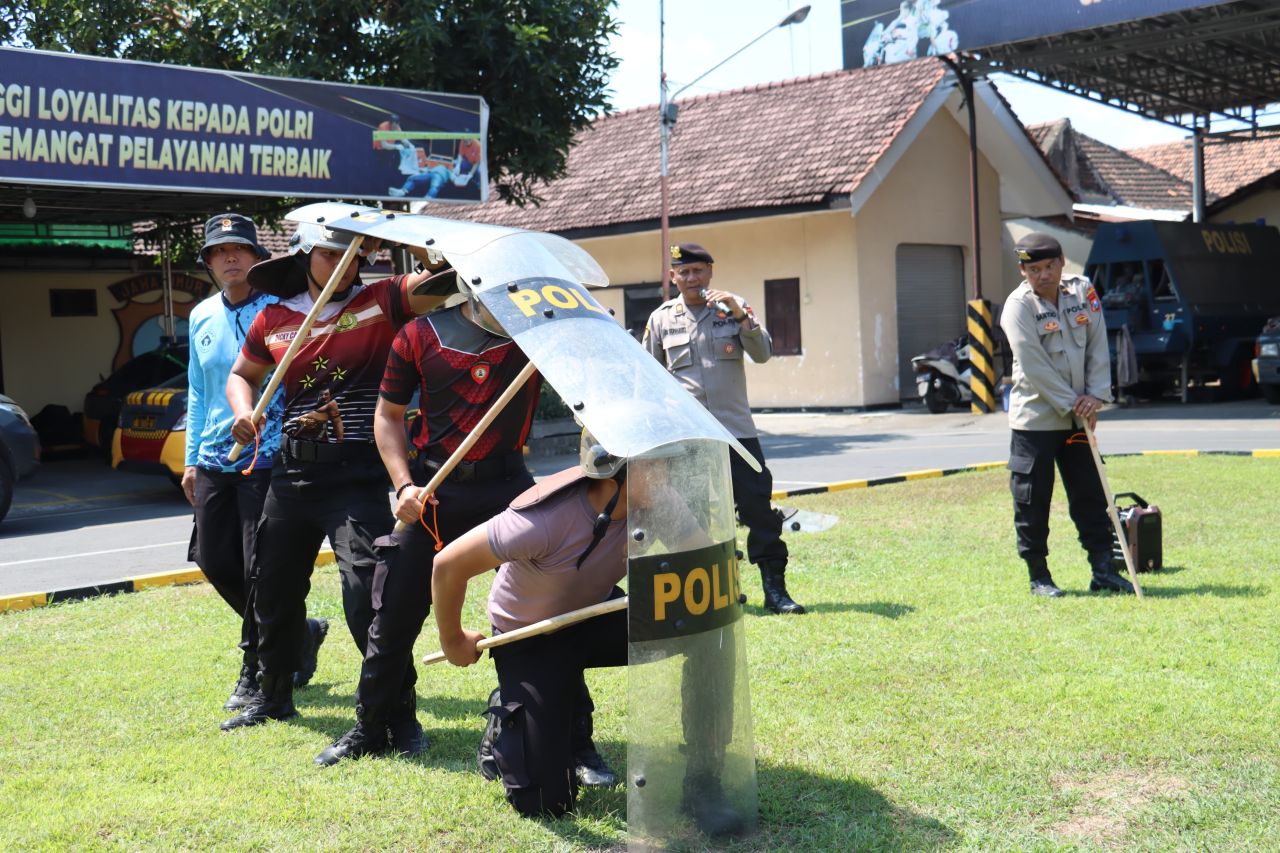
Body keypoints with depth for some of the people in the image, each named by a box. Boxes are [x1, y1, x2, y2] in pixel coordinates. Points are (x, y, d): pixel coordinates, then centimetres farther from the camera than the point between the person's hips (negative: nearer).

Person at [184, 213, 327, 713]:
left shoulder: (277, 310, -7)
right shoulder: (201, 317, 12)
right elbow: (198, 391, 18)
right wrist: (192, 457, 16)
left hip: (267, 459, -7)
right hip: (213, 461, 7)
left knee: (260, 570, -3)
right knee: (215, 562, 9)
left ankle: (257, 673, 12)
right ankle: (297, 633, 27)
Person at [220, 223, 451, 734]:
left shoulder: (380, 302, -3)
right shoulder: (273, 321, 9)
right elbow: (242, 375, 23)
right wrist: (243, 411, 4)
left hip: (357, 474, -5)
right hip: (293, 472, 6)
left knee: (367, 597, -17)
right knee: (273, 592, 19)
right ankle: (274, 697, 40)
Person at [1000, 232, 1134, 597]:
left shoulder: (1083, 291, 5)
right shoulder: (1018, 306, -11)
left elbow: (1097, 345, 2)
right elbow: (1034, 367, -17)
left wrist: (1096, 395, -10)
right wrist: (1071, 403, -16)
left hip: (1078, 416, 5)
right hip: (1035, 419, -5)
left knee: (1091, 495, 8)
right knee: (1032, 501, 0)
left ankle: (1103, 570, 14)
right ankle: (1038, 577, 11)